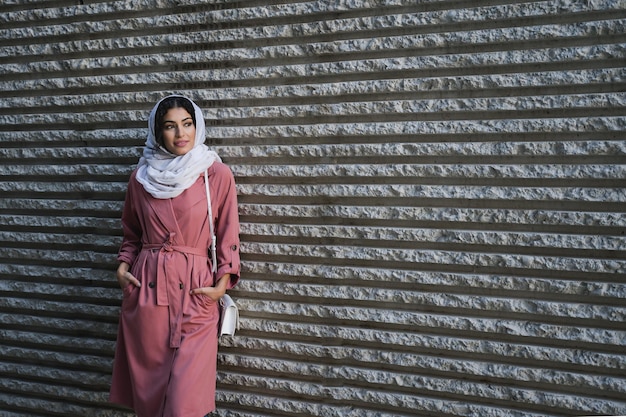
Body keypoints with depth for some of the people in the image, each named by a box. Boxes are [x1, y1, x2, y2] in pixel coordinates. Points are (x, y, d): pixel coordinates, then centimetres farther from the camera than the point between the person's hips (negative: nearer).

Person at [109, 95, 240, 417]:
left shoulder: (218, 175, -2)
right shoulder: (141, 176, 7)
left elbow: (228, 234, 3)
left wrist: (222, 283, -5)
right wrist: (124, 265, 4)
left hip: (196, 292, -2)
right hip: (146, 286, 3)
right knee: (147, 385, 12)